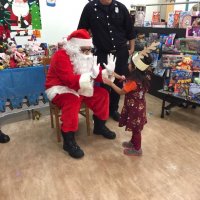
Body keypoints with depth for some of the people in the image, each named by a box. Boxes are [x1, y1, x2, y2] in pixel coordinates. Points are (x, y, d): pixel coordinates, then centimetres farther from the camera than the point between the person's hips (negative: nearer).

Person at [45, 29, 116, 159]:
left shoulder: (85, 56, 4)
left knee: (102, 94, -3)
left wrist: (107, 72, -18)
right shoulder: (61, 56, -22)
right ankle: (69, 140, -26)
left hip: (79, 88, 8)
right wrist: (91, 76, -39)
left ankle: (99, 126, 13)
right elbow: (70, 81, -33)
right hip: (59, 89, -8)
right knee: (73, 101, -38)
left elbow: (96, 74, 2)